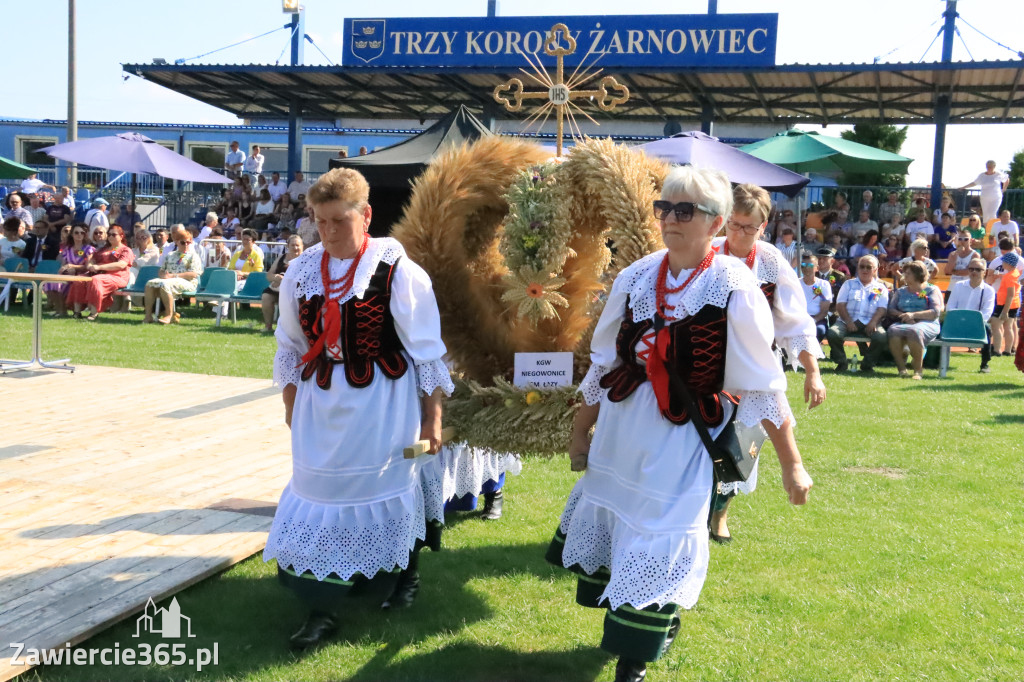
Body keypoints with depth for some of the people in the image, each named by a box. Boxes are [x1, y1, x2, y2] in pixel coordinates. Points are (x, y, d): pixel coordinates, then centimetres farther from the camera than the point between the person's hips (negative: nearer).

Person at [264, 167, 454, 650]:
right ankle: (323, 610, 16)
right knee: (321, 496, 5)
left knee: (391, 490, 10)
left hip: (384, 408, -4)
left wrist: (432, 418, -7)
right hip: (321, 407, 4)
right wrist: (291, 407, 14)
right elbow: (290, 348, 13)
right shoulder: (301, 273, 2)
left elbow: (427, 353, -8)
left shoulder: (397, 273, -12)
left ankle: (407, 575, 37)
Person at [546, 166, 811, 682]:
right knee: (608, 532, 19)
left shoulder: (735, 290, -13)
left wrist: (791, 465, -4)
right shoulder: (635, 279, 0)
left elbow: (763, 386, -7)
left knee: (658, 554, 1)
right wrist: (580, 433, 15)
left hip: (680, 444, -5)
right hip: (618, 435, 5)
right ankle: (660, 622, 46)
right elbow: (603, 364, 10)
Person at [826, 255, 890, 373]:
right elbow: (840, 305, 7)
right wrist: (849, 322, -10)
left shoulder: (880, 288, 18)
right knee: (832, 333, -30)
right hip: (847, 321, 1)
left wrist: (873, 322, -16)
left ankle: (867, 364, -6)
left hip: (869, 323, 0)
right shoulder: (849, 284, 20)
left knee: (882, 337, -31)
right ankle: (841, 363, -7)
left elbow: (882, 309, 5)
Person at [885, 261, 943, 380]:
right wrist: (903, 315, -9)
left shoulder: (932, 290, 13)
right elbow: (890, 310, 12)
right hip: (903, 323, 3)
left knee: (914, 331, -40)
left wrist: (913, 315, -13)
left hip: (927, 324, -3)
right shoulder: (900, 291, 26)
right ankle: (901, 368, -29)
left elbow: (936, 312, -1)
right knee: (893, 330, -34)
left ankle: (918, 370, -28)